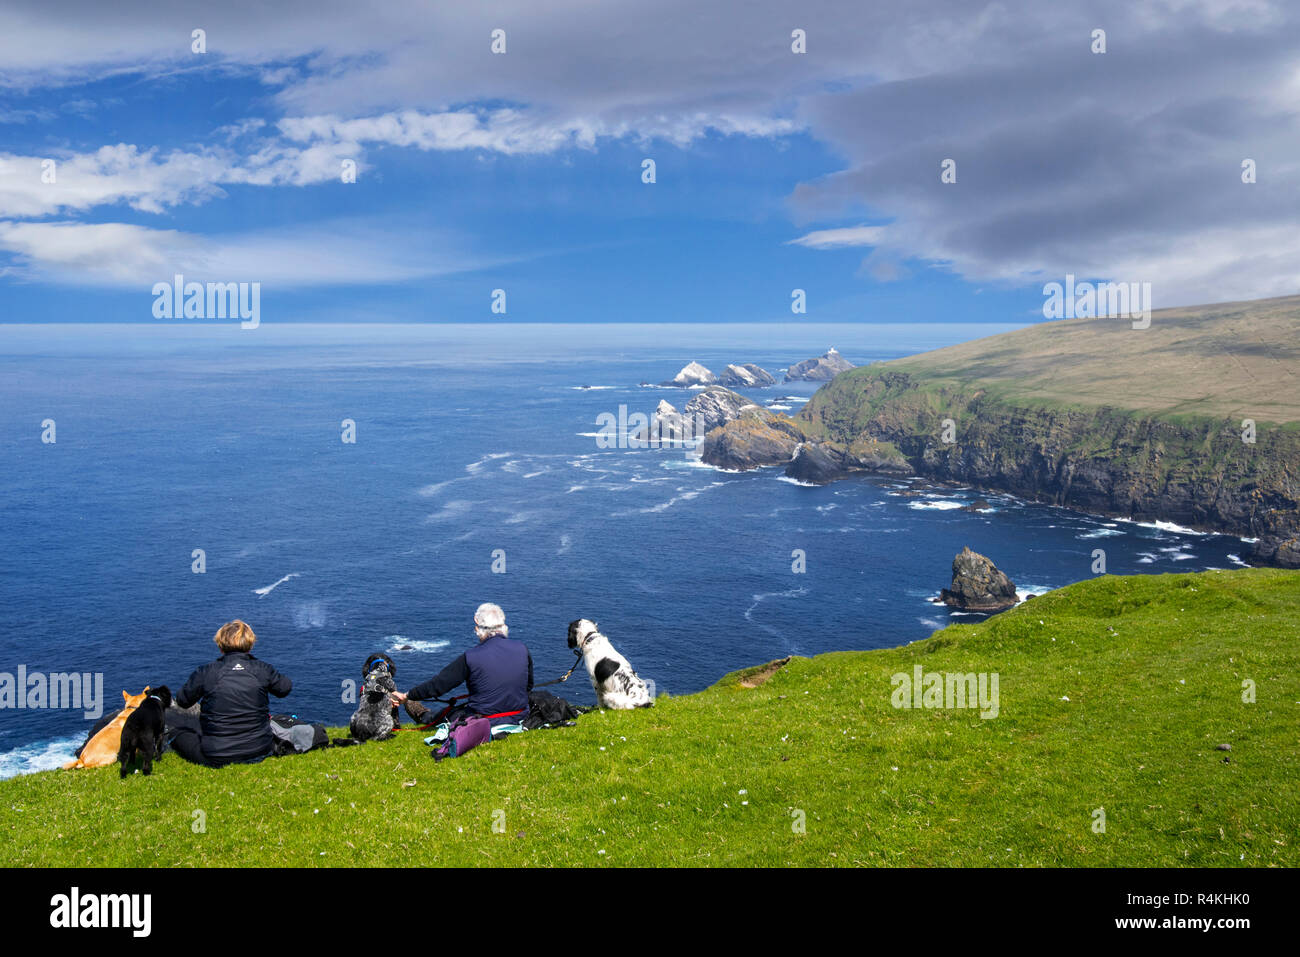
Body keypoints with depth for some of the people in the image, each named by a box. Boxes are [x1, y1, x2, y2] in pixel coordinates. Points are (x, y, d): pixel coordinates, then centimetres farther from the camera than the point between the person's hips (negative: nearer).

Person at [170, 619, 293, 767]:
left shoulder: (205, 673, -10)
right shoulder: (262, 669, -6)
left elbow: (182, 701, 5)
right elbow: (286, 687, 12)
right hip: (258, 753, 4)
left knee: (180, 734, 23)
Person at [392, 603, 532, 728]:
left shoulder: (470, 658, -17)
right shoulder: (522, 648, -5)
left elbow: (439, 684, -9)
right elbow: (529, 685, 9)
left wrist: (406, 696, 5)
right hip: (519, 718, 5)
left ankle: (425, 717, 47)